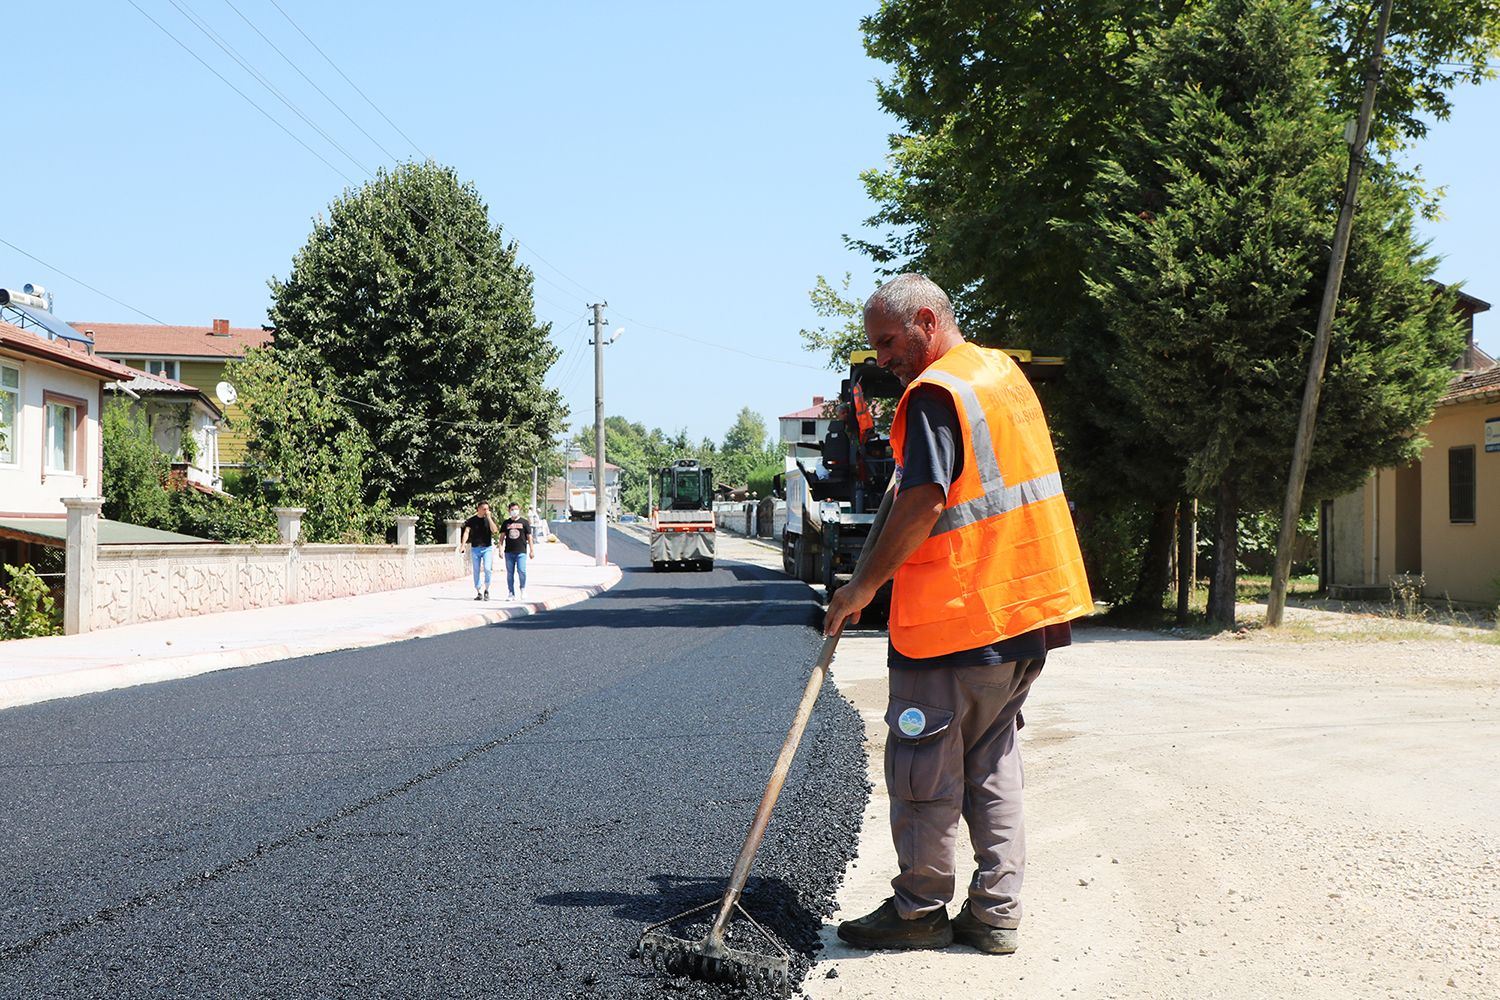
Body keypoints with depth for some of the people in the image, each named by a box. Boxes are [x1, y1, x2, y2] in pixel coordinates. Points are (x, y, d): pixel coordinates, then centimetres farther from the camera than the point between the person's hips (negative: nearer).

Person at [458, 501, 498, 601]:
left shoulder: (490, 519, 6)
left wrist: (489, 517, -12)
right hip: (475, 548, 1)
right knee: (476, 571, 2)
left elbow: (494, 530, -10)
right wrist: (462, 544, -14)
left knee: (487, 569, -17)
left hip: (487, 548, -1)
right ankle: (478, 593, 12)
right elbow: (467, 532, -1)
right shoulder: (472, 520, 5)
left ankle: (486, 590, 1)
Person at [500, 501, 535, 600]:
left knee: (521, 570, -15)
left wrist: (532, 550, 3)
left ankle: (523, 588, 7)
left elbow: (529, 536, 8)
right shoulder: (506, 523, 12)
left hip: (521, 551, -2)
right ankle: (511, 593, 8)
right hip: (509, 551, 2)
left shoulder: (524, 522, 8)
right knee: (510, 573, 2)